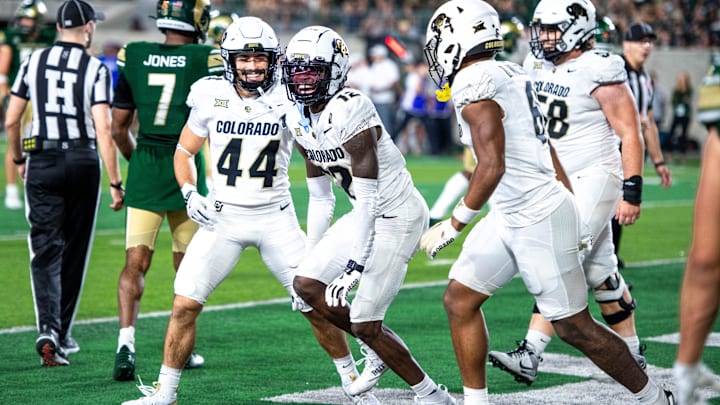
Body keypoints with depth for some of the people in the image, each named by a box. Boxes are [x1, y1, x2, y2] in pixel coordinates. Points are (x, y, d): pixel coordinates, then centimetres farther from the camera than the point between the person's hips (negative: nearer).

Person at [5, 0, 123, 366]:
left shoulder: (34, 62, 3)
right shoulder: (96, 70, -6)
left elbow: (11, 120, 6)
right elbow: (103, 131, -13)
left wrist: (18, 159, 22)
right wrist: (115, 182, -9)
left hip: (42, 163, 1)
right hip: (82, 163, -1)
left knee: (46, 251, 0)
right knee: (74, 251, 12)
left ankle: (48, 328, -20)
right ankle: (62, 334, 19)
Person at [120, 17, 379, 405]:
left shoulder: (288, 100, -7)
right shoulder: (211, 97, -4)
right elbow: (184, 151, 9)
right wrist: (190, 193, -6)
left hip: (276, 217, -1)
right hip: (223, 216, 1)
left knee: (317, 306, -1)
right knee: (184, 304, -8)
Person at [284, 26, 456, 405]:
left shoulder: (348, 112, -25)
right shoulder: (300, 121, 3)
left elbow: (368, 197, -25)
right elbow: (320, 198, 13)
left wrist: (355, 266, -26)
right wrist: (311, 256, 13)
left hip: (398, 216, -9)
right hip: (367, 215, 9)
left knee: (364, 324, -8)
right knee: (306, 285, 1)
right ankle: (381, 349, 19)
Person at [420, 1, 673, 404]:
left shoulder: (474, 85, -18)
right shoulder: (509, 74, 9)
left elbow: (492, 167, -25)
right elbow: (547, 149, 15)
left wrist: (456, 224, -17)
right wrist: (568, 213, 20)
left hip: (539, 219, -10)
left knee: (575, 327, 1)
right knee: (459, 300, 8)